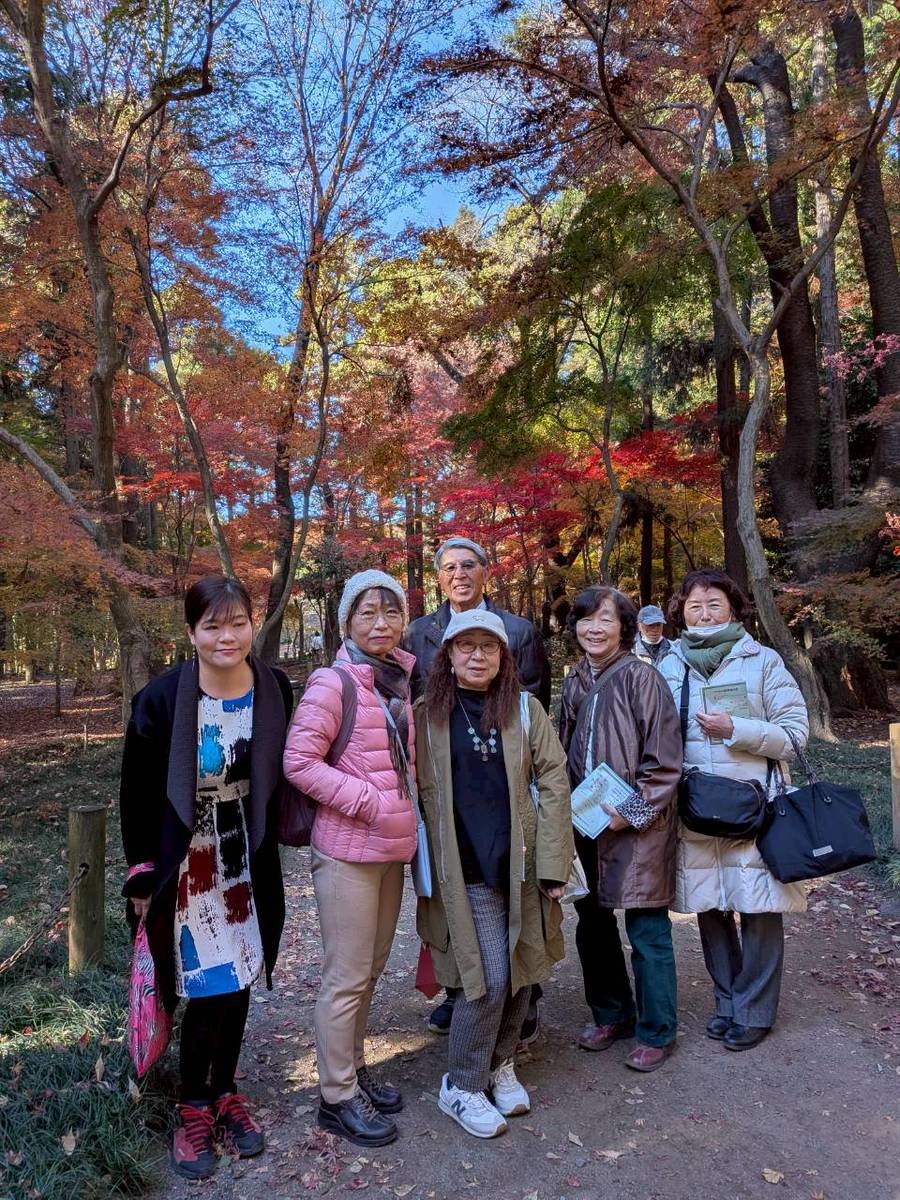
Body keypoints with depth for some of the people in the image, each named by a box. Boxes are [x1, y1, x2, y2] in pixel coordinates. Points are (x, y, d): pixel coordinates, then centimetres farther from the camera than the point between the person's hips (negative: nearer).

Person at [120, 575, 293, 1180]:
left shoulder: (276, 690, -9)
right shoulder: (161, 700, -16)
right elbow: (137, 796, -7)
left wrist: (266, 845, 7)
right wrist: (143, 875, -4)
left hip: (248, 864, 3)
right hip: (186, 865, -3)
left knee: (238, 983, 13)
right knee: (207, 988, 0)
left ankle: (226, 1094, 35)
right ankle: (195, 1109, 24)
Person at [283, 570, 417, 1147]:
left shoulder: (401, 681, 5)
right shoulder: (332, 683, -16)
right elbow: (299, 761, -19)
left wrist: (409, 809, 8)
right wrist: (369, 801, -18)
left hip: (393, 849, 7)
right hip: (348, 851, -7)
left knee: (370, 970, 20)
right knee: (347, 978, 5)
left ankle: (355, 1067, 39)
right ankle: (338, 1096, 24)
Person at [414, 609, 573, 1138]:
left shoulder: (525, 709, 3)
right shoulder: (426, 713, -1)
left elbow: (554, 782, 0)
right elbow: (417, 791, 1)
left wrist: (553, 861, -4)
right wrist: (427, 867, -1)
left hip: (520, 860, 3)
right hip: (464, 868, -3)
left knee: (521, 970, 13)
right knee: (489, 977, -4)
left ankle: (501, 1063, 37)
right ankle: (462, 1085, 19)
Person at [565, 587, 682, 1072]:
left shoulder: (641, 677, -13)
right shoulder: (575, 682, 7)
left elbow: (664, 761, -13)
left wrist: (632, 812, -16)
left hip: (638, 827, -6)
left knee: (647, 932, 5)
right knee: (592, 925, 17)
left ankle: (656, 1032, 23)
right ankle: (612, 1014, 37)